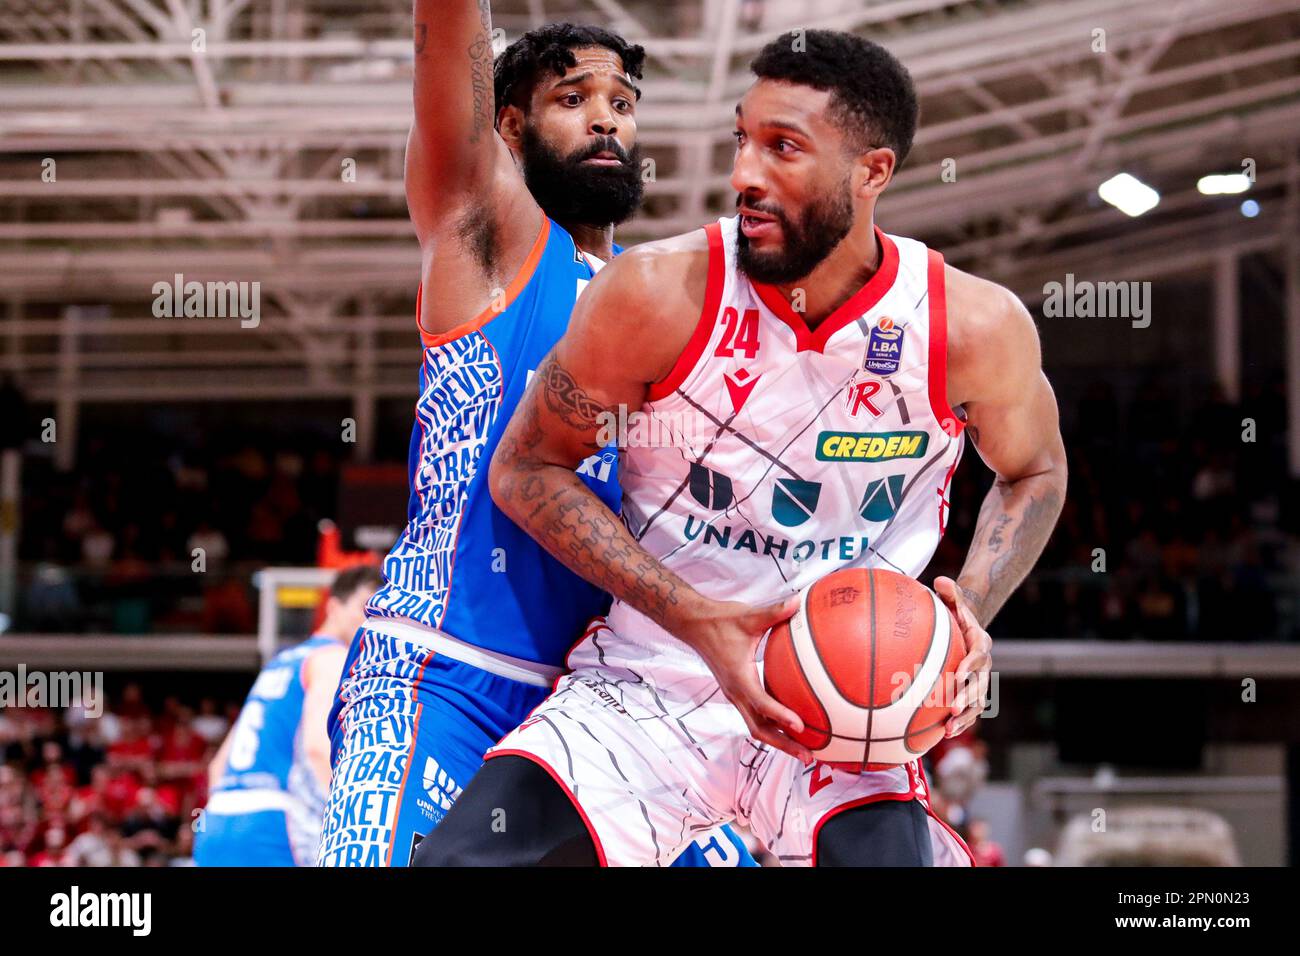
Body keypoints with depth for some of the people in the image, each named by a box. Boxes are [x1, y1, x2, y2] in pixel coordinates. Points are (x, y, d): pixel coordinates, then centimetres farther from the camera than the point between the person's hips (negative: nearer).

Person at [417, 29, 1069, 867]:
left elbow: (1035, 474, 11)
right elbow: (525, 470, -4)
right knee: (460, 858, -20)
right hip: (655, 673, 0)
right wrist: (698, 619, -16)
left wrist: (969, 615, -9)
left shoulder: (976, 326, -10)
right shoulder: (661, 293, -15)